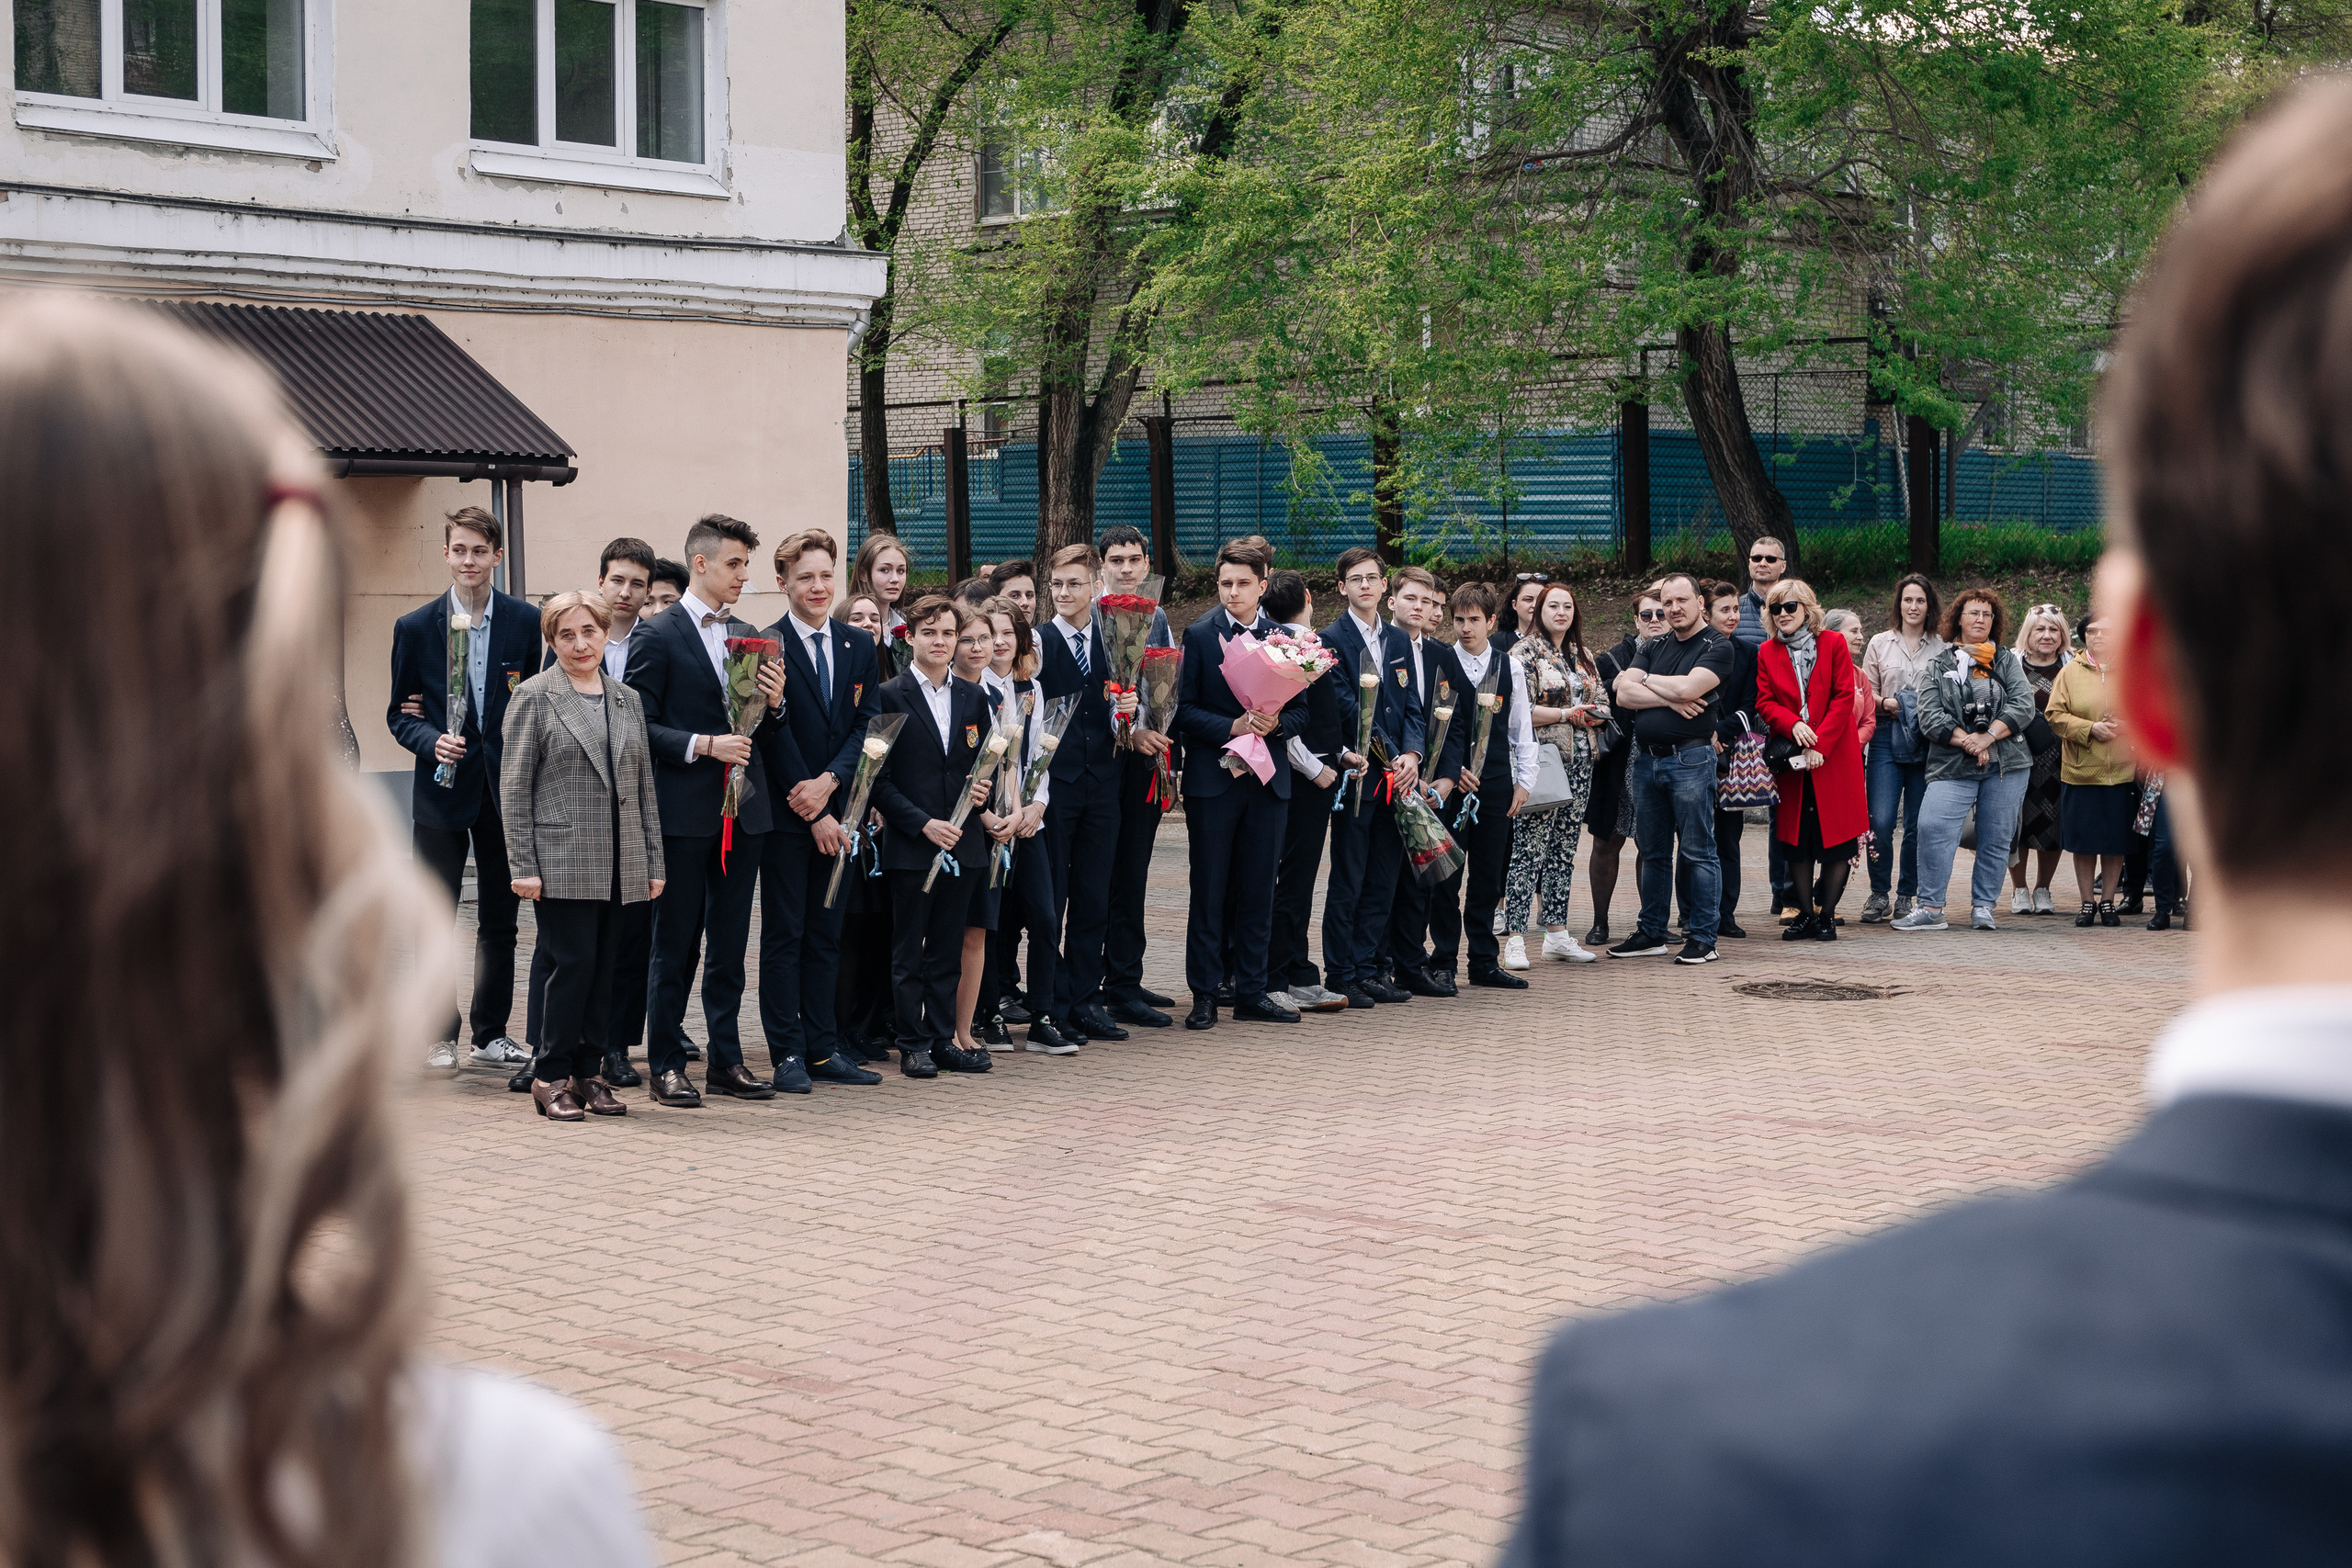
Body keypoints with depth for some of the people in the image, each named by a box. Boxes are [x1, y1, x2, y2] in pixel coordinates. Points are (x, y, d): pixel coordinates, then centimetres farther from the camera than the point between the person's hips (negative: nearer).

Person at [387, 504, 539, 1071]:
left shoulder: (527, 622, 2)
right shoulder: (415, 628, 1)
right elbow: (399, 714, 4)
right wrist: (432, 741, -15)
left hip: (505, 789, 1)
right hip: (443, 790, -1)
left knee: (500, 921, 8)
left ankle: (491, 1034, 18)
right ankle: (441, 1038, 9)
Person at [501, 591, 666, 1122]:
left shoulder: (627, 700, 15)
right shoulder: (534, 696, 0)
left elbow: (644, 786, 16)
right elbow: (514, 787, -3)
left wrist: (653, 862, 11)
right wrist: (523, 866, -10)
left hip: (619, 866, 5)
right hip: (562, 860, -5)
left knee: (605, 968, 5)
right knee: (573, 963, -7)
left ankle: (588, 1072, 14)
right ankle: (551, 1077, 3)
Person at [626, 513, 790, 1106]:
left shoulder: (748, 635, 14)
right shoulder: (658, 636, -6)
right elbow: (640, 725, -10)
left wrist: (775, 703, -2)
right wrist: (703, 745, -19)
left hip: (743, 810, 6)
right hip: (684, 812, -6)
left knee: (731, 944, 10)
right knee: (676, 945, 1)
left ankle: (726, 1061, 17)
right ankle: (666, 1065, 8)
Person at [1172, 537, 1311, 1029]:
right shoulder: (1199, 635, 0)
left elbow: (1300, 711, 10)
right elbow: (1184, 709, -4)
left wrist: (1275, 724, -11)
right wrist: (1231, 727, -17)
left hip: (1267, 782, 3)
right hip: (1212, 779, -3)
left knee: (1258, 892, 7)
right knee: (1209, 891, 0)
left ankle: (1252, 993, 14)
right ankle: (1204, 996, 6)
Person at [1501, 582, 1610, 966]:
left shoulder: (1583, 656, 17)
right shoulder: (1525, 652, -4)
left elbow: (1603, 704, 18)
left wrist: (1590, 714, -4)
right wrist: (1566, 714, -11)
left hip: (1579, 762, 7)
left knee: (1564, 850, 10)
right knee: (1529, 850, -9)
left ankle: (1557, 933, 16)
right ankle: (1514, 938, -9)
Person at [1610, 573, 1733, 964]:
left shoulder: (1717, 647, -2)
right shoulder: (1653, 648, 15)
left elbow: (1688, 688, -17)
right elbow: (1624, 693, 2)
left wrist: (1646, 679, -1)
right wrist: (1670, 700, -11)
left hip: (1690, 759, -6)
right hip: (1647, 758, 6)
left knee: (1697, 853, -4)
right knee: (1653, 853, 12)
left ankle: (1703, 939, 0)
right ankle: (1651, 934, 19)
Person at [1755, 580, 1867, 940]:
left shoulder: (1834, 644, 1)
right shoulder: (1768, 653, 9)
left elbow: (1843, 698, -5)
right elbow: (1764, 704, 3)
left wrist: (1820, 745, -14)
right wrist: (1793, 724, -17)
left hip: (1834, 758, -2)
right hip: (1790, 759, 2)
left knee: (1837, 839, -4)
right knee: (1797, 842, 2)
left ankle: (1827, 915, 5)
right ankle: (1805, 915, 9)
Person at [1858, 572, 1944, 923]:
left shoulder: (1942, 647, 9)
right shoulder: (1880, 644, 11)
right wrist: (1887, 703, -8)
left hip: (1926, 742, 0)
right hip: (1887, 737, 0)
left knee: (1917, 825, 1)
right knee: (1880, 820, -12)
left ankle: (1907, 896, 12)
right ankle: (1879, 893, 2)